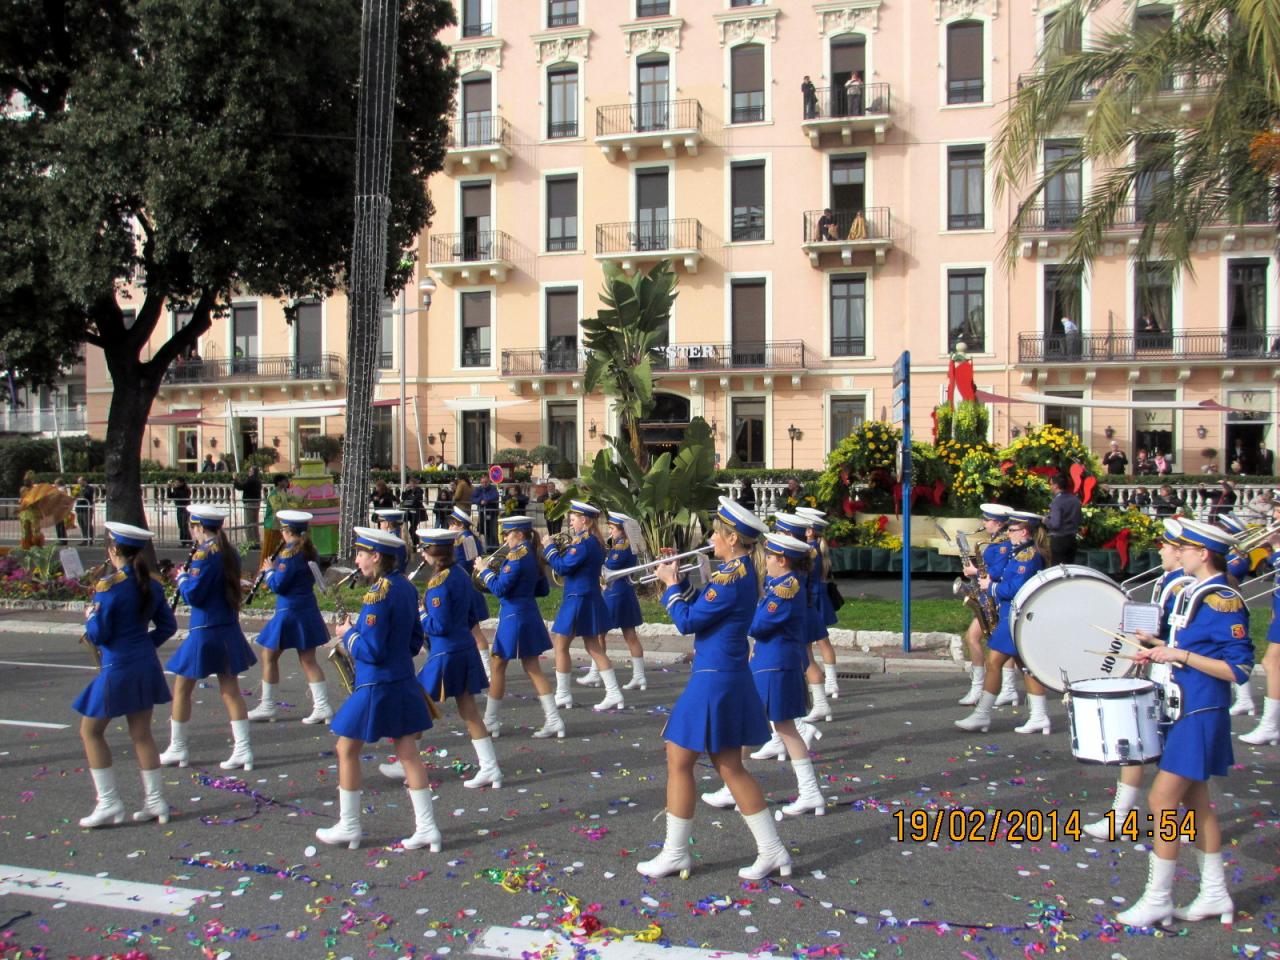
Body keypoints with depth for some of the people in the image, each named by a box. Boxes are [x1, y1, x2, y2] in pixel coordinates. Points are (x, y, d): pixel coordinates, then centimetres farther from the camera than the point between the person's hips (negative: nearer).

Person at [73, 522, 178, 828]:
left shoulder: (108, 586, -16)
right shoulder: (152, 585, 4)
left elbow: (98, 634, -15)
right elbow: (168, 626, 11)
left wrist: (89, 618, 4)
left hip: (116, 668, -6)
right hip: (146, 666, 7)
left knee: (91, 732, 9)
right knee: (141, 734, 14)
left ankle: (108, 804, 7)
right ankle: (155, 802, 15)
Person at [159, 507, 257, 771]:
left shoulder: (204, 554, -17)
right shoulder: (230, 553, 6)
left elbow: (192, 594, -18)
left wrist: (182, 578, 1)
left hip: (203, 632, -7)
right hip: (228, 630, 7)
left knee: (182, 689, 9)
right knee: (230, 690, 9)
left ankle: (177, 749, 18)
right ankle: (243, 750, 5)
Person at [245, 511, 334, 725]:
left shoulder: (289, 553, -18)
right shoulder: (310, 552, 6)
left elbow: (278, 585, -17)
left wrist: (268, 570, 1)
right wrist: (274, 573, 12)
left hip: (288, 612, -7)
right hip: (308, 611, 8)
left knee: (269, 657, 10)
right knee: (308, 660, 10)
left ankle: (267, 706, 18)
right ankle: (322, 706, 4)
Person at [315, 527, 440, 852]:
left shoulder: (378, 594, -21)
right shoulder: (406, 587, 5)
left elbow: (372, 650, -22)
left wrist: (347, 634, -5)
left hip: (375, 687, -8)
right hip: (403, 683, 8)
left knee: (347, 750, 9)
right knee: (408, 752, 10)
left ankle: (348, 828, 18)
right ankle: (426, 827, 11)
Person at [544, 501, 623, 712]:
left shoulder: (583, 543, -19)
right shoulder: (594, 542, 11)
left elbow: (562, 567, -20)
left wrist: (549, 548, -7)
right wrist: (558, 549, 5)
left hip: (577, 600, -9)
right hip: (591, 599, 9)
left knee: (560, 646, 3)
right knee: (595, 648, 12)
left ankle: (562, 696, 11)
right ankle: (614, 694, 8)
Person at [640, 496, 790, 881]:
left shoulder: (731, 578, -20)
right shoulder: (743, 571, 10)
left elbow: (687, 621, -18)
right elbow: (702, 611, 14)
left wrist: (672, 583, -4)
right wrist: (679, 581, 4)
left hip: (713, 681, -10)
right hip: (731, 679, 10)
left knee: (679, 762, 3)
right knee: (730, 767, 14)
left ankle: (675, 854, 14)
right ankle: (772, 851, 17)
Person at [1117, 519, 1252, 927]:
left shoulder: (1224, 602, -18)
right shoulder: (1192, 593, 10)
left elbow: (1239, 670, -19)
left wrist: (1181, 655, -22)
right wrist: (1163, 649, 7)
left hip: (1199, 717, -10)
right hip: (1184, 709, 10)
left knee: (1162, 802, -6)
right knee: (1194, 802, 16)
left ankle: (1156, 901, 4)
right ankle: (1215, 895, 27)